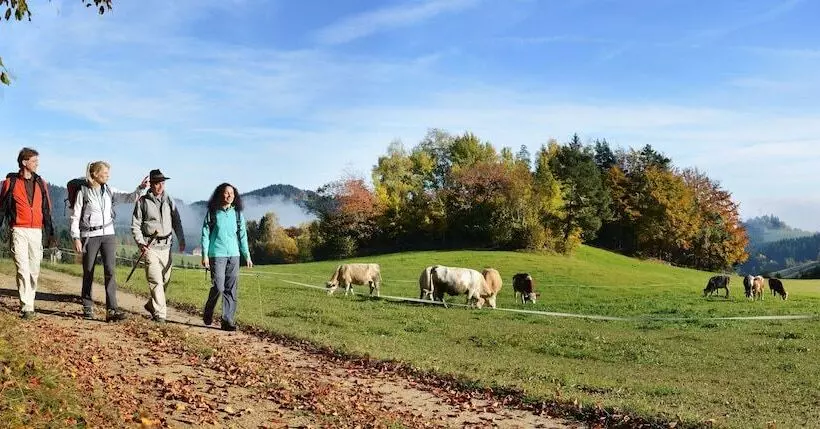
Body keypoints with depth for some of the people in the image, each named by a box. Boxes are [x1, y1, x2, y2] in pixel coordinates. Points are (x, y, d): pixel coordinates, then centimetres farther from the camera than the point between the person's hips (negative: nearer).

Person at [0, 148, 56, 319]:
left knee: (34, 270, 7)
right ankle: (26, 307, -13)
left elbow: (47, 210, 14)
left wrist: (50, 234, 12)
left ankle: (29, 302, 19)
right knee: (23, 269, -11)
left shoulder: (41, 183, 11)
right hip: (19, 230, -4)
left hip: (37, 231, 4)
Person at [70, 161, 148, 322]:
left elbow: (129, 198, 0)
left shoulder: (109, 191, 8)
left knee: (110, 270, -9)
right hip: (90, 236, -3)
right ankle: (88, 308, 21)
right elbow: (75, 217, -2)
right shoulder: (83, 192, -3)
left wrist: (140, 188, -18)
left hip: (108, 234, 3)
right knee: (88, 272, 7)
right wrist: (76, 238, -8)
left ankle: (112, 310, -14)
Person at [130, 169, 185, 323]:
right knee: (156, 281, -11)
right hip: (150, 247, -5)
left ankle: (151, 305, 32)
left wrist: (181, 239, 7)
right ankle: (160, 314, -9)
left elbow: (176, 222, 17)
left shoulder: (169, 201, 11)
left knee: (165, 280, 10)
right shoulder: (142, 201, -1)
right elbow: (135, 225, 0)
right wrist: (140, 243, -12)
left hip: (166, 246, 5)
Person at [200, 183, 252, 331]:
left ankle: (228, 321, 6)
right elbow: (205, 234, 0)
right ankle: (208, 313, 18)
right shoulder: (212, 213, 0)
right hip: (217, 254, -4)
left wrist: (247, 256, 10)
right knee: (218, 287, -9)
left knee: (231, 289, 1)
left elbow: (242, 235, 13)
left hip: (234, 255, 4)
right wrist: (205, 255, -7)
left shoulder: (237, 214, 10)